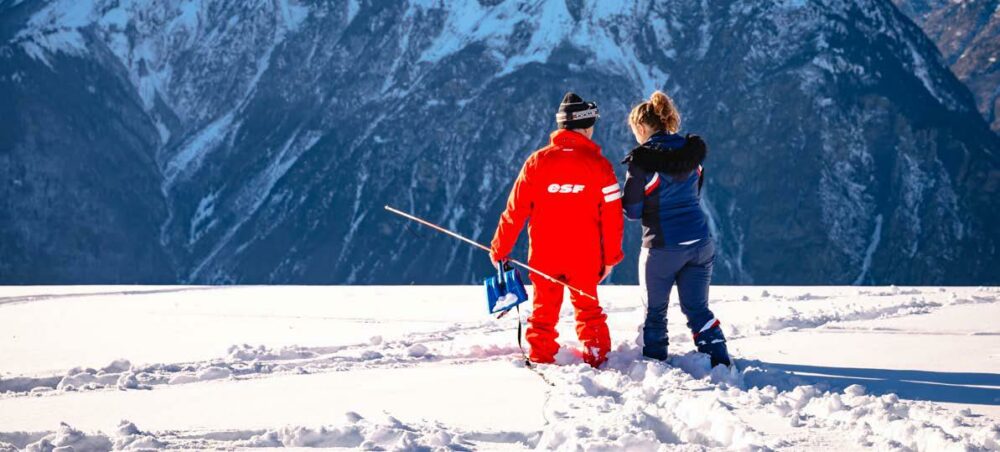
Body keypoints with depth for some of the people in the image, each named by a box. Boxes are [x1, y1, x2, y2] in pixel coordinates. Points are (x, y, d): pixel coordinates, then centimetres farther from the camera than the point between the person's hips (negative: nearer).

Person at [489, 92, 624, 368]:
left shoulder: (537, 161, -5)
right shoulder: (598, 164, -8)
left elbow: (515, 210, -3)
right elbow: (612, 216, -5)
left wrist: (499, 250, 7)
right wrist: (610, 258, 7)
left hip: (543, 255, 1)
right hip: (584, 257, -1)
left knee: (544, 311, 14)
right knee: (588, 308, 17)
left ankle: (540, 359, 12)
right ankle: (596, 357, 14)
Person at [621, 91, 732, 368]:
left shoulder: (642, 160, -14)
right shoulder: (691, 152, 4)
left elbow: (632, 211, -8)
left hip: (662, 247, -5)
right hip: (700, 243, 5)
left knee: (655, 311, 13)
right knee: (698, 308, 13)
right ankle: (720, 362, 5)